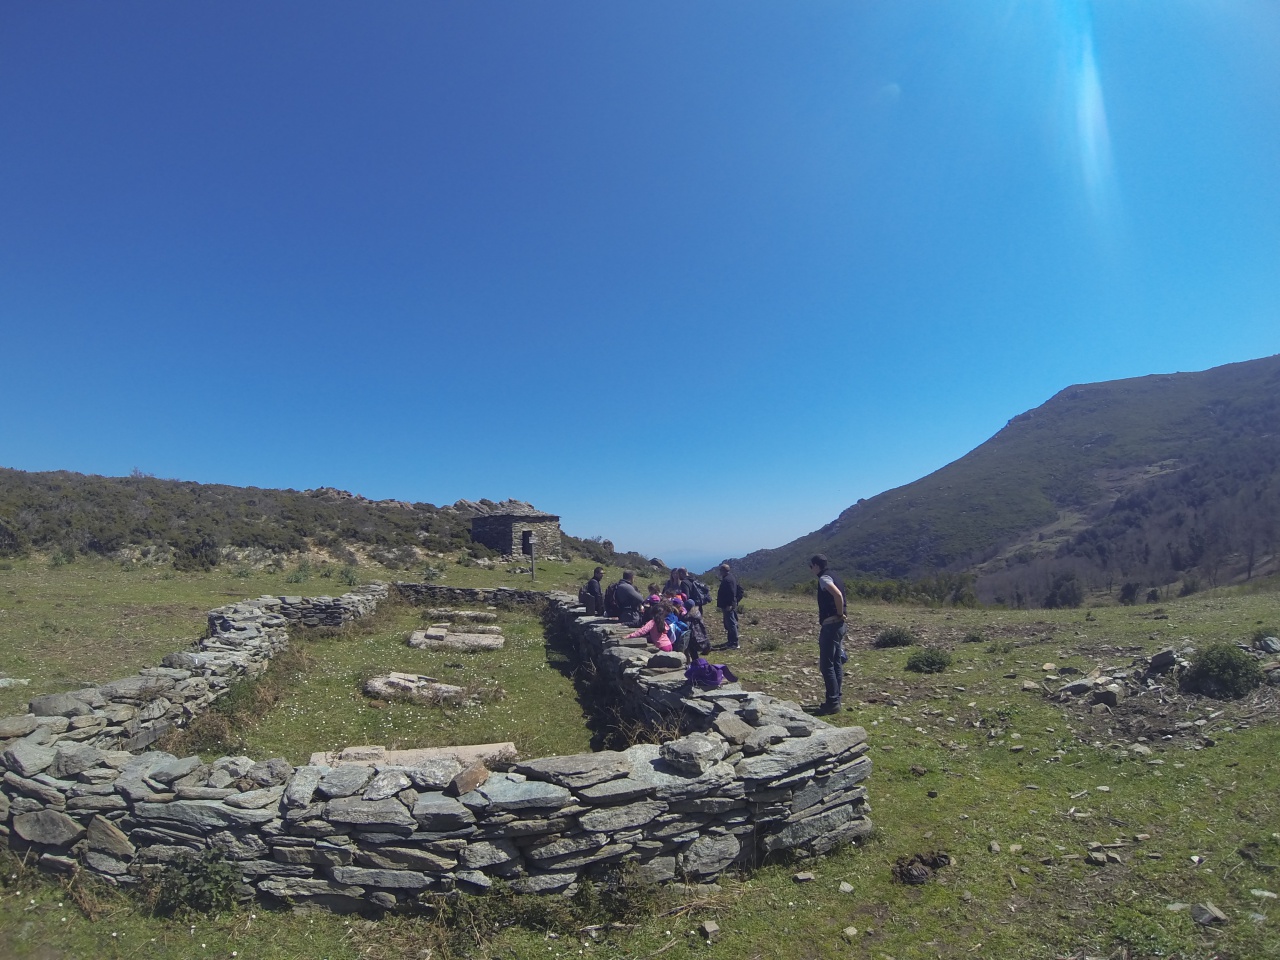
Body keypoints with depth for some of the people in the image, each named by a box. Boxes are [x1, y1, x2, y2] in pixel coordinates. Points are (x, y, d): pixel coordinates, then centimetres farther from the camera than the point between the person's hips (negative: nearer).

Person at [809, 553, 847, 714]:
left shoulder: (824, 578, -14)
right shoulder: (834, 577, 16)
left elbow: (838, 595, -31)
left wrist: (840, 614, -18)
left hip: (830, 625, -10)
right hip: (838, 625, 10)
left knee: (827, 665, -5)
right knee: (836, 664, 14)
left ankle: (832, 702, -3)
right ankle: (836, 699, 20)